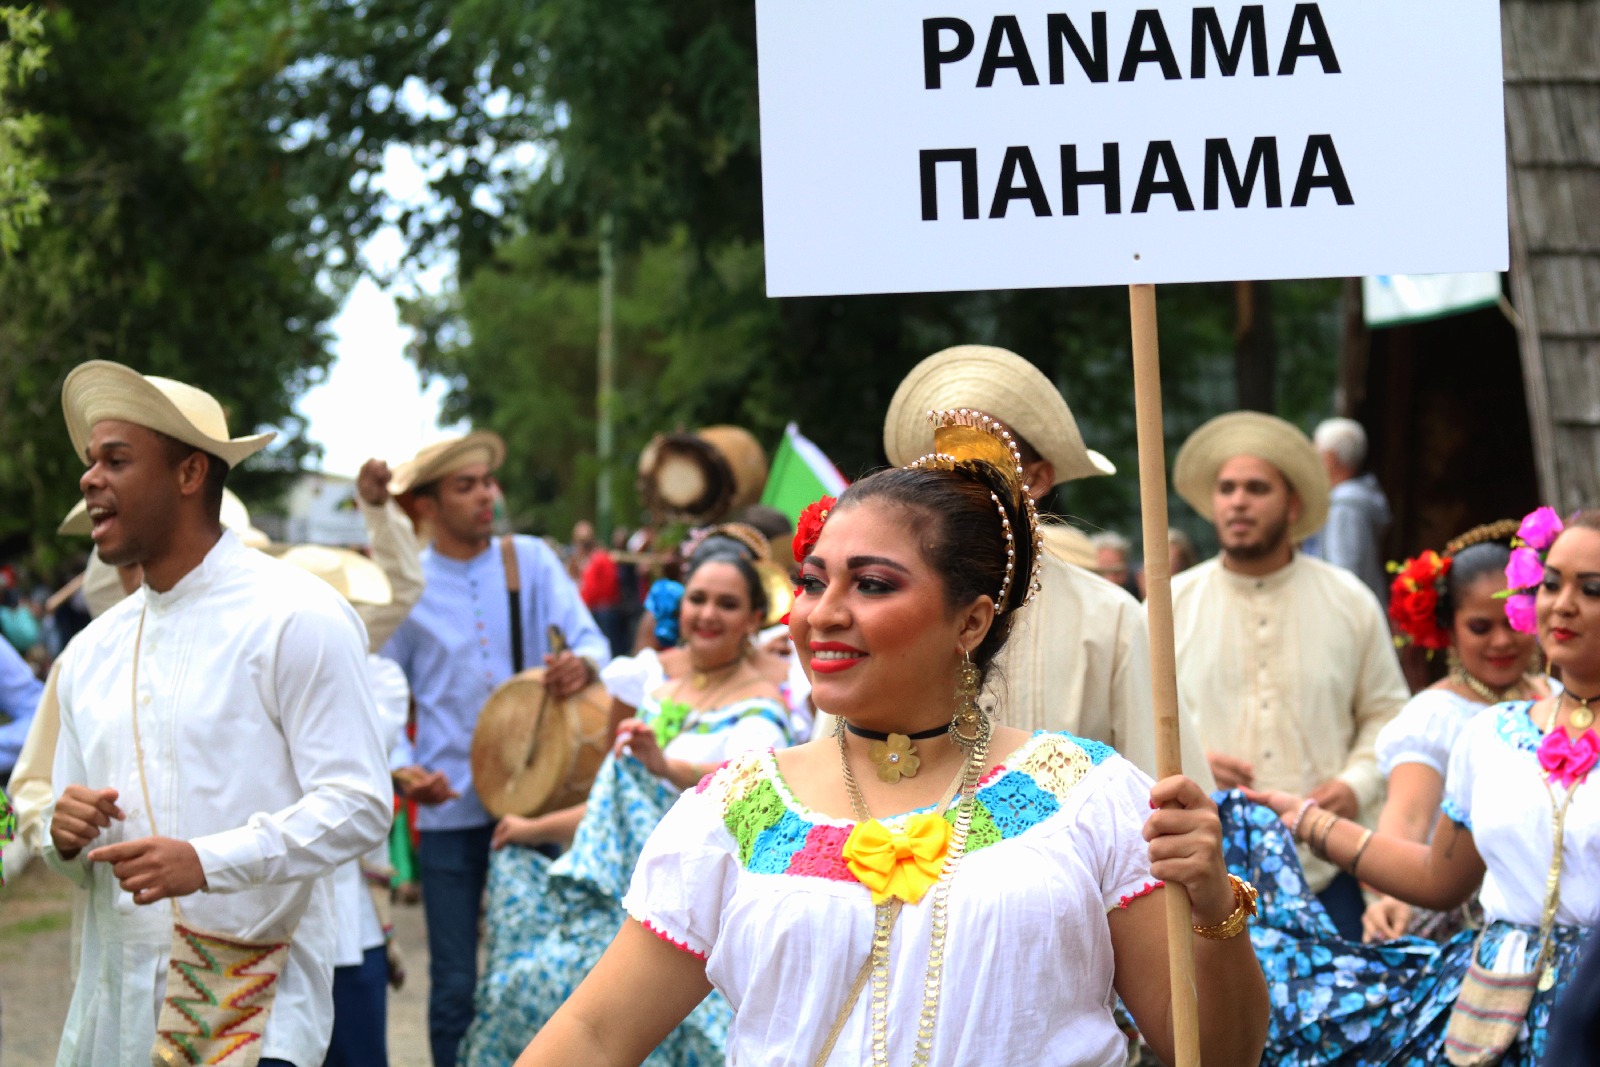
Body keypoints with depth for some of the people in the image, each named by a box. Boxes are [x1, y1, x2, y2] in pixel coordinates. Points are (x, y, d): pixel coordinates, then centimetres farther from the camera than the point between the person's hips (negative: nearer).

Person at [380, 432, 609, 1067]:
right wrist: (402, 770, -13)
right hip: (451, 808, -1)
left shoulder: (531, 560, 3)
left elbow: (591, 638, -5)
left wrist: (582, 663, -29)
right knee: (455, 987, 2)